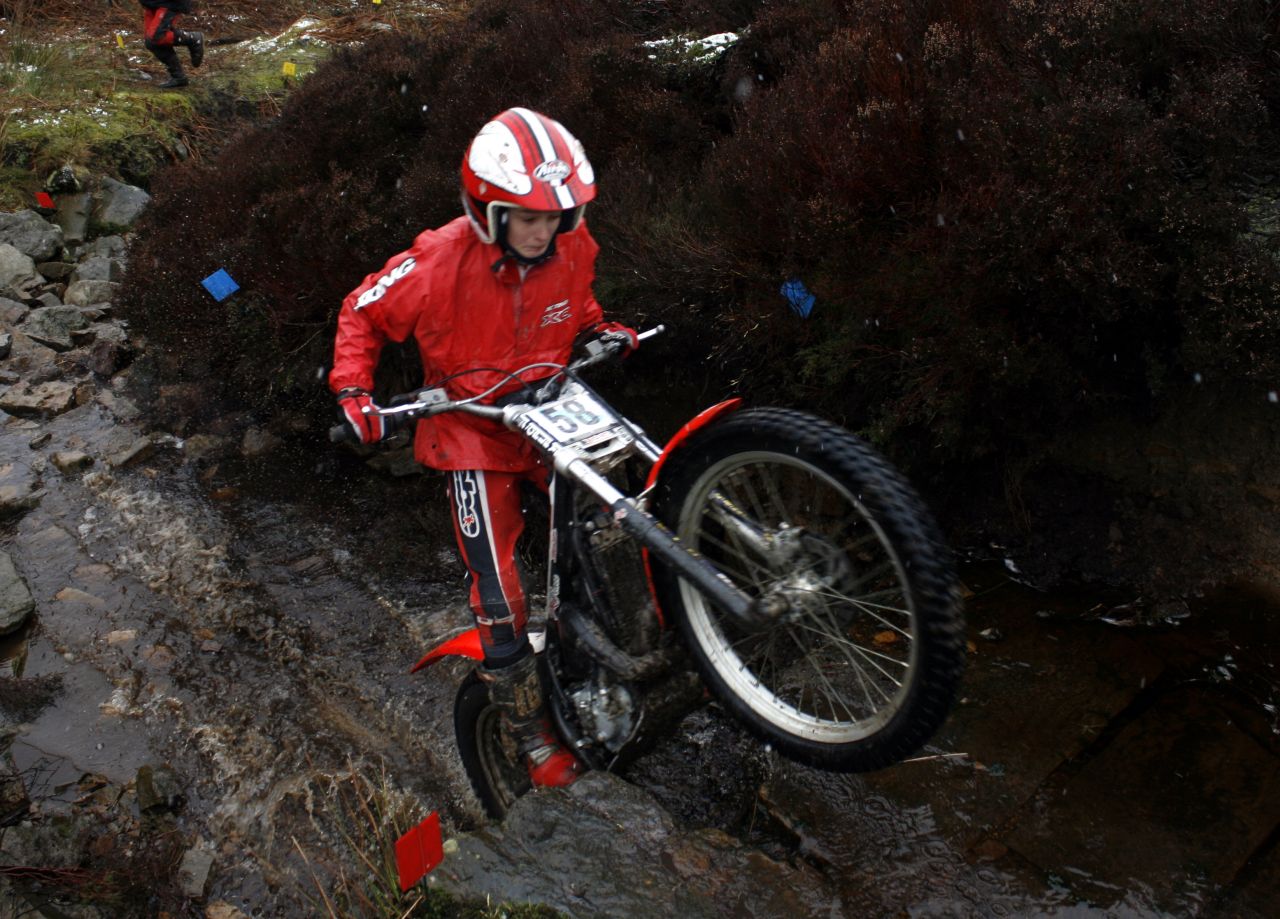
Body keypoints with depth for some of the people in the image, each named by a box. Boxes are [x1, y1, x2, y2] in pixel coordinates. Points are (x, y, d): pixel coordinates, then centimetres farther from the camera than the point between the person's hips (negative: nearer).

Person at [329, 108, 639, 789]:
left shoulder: (573, 246, -8)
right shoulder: (440, 262, -21)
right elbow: (363, 312, -4)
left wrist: (601, 329, -1)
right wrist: (352, 390, -16)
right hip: (474, 432, -4)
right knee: (498, 587, -8)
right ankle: (530, 730, 10)